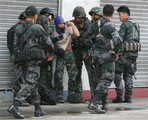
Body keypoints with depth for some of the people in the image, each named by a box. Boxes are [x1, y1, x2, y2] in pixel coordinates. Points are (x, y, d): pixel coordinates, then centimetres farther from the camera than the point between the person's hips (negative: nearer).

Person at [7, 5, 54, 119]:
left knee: (33, 84, 15)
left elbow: (15, 46, 11)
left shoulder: (18, 29, 11)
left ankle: (38, 109, 18)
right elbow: (48, 42, 2)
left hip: (21, 60, 6)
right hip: (33, 59, -6)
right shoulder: (37, 28, -4)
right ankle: (15, 106, -25)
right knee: (29, 84, -10)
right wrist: (50, 52, 23)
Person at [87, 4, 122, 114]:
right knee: (106, 80, -5)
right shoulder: (110, 26, -15)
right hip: (107, 56, -7)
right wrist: (115, 51, -8)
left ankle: (104, 104, 18)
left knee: (102, 79, 16)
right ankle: (94, 102, -17)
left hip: (96, 54, 7)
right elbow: (118, 40, -25)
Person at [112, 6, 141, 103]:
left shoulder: (125, 25, -9)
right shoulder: (136, 25, 17)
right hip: (134, 53, 8)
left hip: (125, 53, -8)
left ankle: (120, 96, -4)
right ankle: (128, 97, 8)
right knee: (129, 75, 11)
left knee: (117, 74, -1)